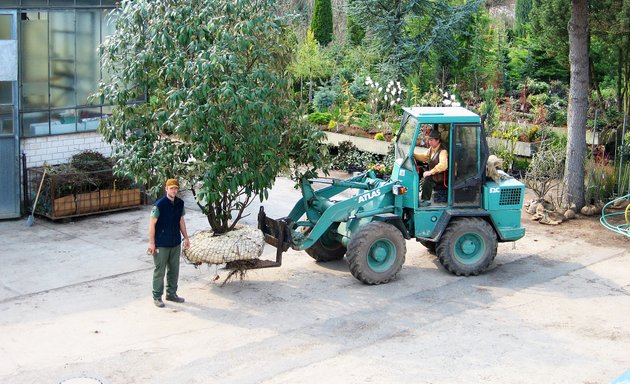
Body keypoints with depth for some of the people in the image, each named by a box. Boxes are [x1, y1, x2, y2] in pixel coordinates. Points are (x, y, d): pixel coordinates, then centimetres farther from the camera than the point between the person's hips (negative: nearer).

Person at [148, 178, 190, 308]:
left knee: (174, 270, 15)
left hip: (176, 243, 6)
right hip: (161, 244, -6)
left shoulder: (180, 203, 1)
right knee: (159, 271, 3)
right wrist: (151, 243, -16)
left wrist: (186, 237, 14)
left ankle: (171, 294, 29)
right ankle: (157, 297, 15)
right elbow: (152, 224, -14)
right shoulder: (159, 204, -17)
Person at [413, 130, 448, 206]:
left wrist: (430, 172, -40)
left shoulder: (443, 151, -22)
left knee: (428, 177, -34)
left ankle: (425, 200, -28)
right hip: (432, 172, 10)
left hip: (441, 177, -9)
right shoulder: (431, 148, 8)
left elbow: (443, 165, -37)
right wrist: (414, 154, 2)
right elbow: (425, 157, 21)